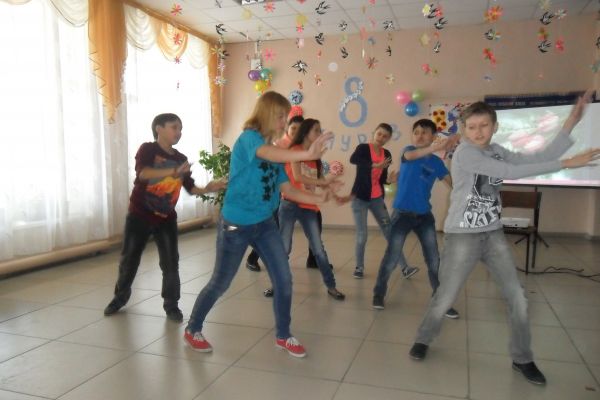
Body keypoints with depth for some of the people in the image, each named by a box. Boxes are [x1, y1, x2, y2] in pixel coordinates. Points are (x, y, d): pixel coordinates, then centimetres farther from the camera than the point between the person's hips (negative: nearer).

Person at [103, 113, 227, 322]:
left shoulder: (181, 159, 3)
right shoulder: (147, 149, -11)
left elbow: (190, 187, 5)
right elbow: (143, 173, -30)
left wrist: (207, 189, -14)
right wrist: (173, 172, -42)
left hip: (166, 218, 3)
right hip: (139, 215, -3)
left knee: (170, 263, -1)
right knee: (128, 260, 12)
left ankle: (171, 305, 13)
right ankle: (120, 296, 36)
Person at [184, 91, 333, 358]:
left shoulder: (274, 151, 7)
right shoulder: (248, 138, -16)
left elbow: (287, 189, 5)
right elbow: (267, 154, -40)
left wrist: (318, 198, -8)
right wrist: (307, 154, -54)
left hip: (265, 224, 7)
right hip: (235, 226, -7)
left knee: (284, 280, 4)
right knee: (220, 283, 8)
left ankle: (283, 336, 25)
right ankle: (192, 330, 32)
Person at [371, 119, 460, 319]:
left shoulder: (436, 162, 6)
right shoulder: (408, 150, -3)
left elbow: (453, 182, -1)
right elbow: (411, 155, -29)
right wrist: (435, 148, -48)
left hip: (424, 215, 3)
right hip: (402, 213, -3)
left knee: (434, 260, 5)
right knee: (391, 258, -2)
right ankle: (378, 294, 17)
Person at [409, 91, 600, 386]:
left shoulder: (497, 151, 7)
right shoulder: (464, 153, -15)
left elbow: (539, 159, 1)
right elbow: (511, 172, -22)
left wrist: (570, 123, -5)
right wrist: (566, 163, -19)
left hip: (494, 234, 6)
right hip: (462, 236, -6)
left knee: (517, 297, 5)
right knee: (445, 298, 1)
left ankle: (522, 358, 24)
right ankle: (423, 339, 27)